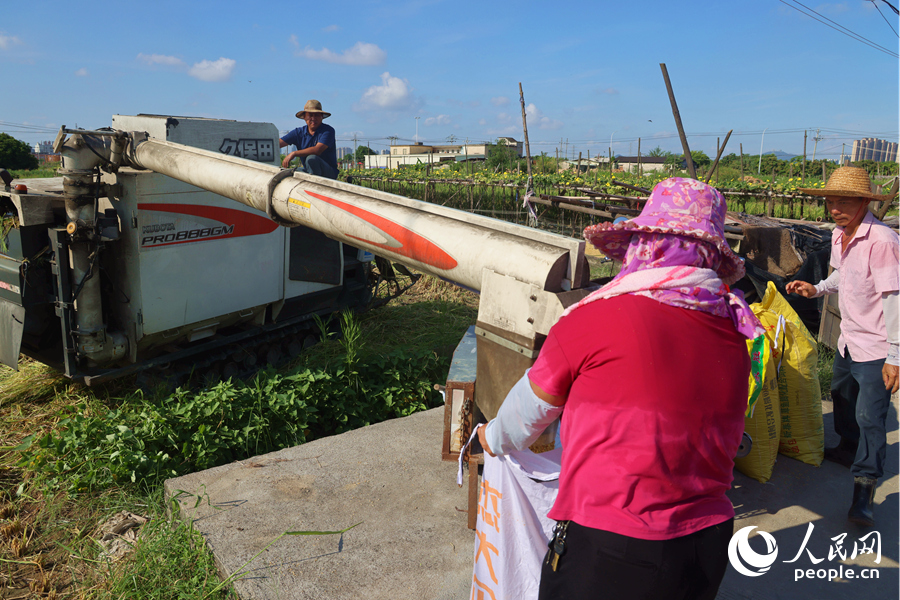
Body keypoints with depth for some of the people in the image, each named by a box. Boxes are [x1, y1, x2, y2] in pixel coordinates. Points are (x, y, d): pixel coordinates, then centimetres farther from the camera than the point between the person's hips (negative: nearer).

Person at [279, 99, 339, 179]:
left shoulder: (328, 131, -9)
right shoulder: (299, 132, 7)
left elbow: (317, 150, -24)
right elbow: (277, 143, 2)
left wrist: (294, 153, -24)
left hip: (329, 173, -4)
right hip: (307, 171, 5)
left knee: (311, 158, -32)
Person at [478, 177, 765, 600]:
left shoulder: (595, 318, -16)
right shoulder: (733, 337, 1)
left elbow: (533, 403, 1)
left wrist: (496, 439, 24)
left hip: (611, 551, -6)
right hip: (709, 537, 6)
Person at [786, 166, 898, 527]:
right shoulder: (839, 235, 2)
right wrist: (816, 289, 2)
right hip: (848, 340, 9)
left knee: (869, 416, -6)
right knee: (841, 395, 24)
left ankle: (864, 491, 5)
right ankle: (849, 449, 48)